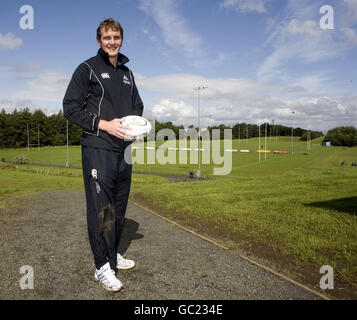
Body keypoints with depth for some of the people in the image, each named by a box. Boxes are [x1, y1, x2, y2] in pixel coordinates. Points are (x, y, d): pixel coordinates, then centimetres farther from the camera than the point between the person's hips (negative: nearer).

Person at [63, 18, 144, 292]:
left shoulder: (127, 74, 19)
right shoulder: (88, 69, 1)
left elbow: (138, 106, 28)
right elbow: (70, 107, -5)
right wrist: (104, 124, -15)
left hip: (123, 149, 7)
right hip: (98, 149, -6)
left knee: (119, 206, 12)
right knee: (101, 208, -7)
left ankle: (113, 255, 27)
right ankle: (102, 267, 3)